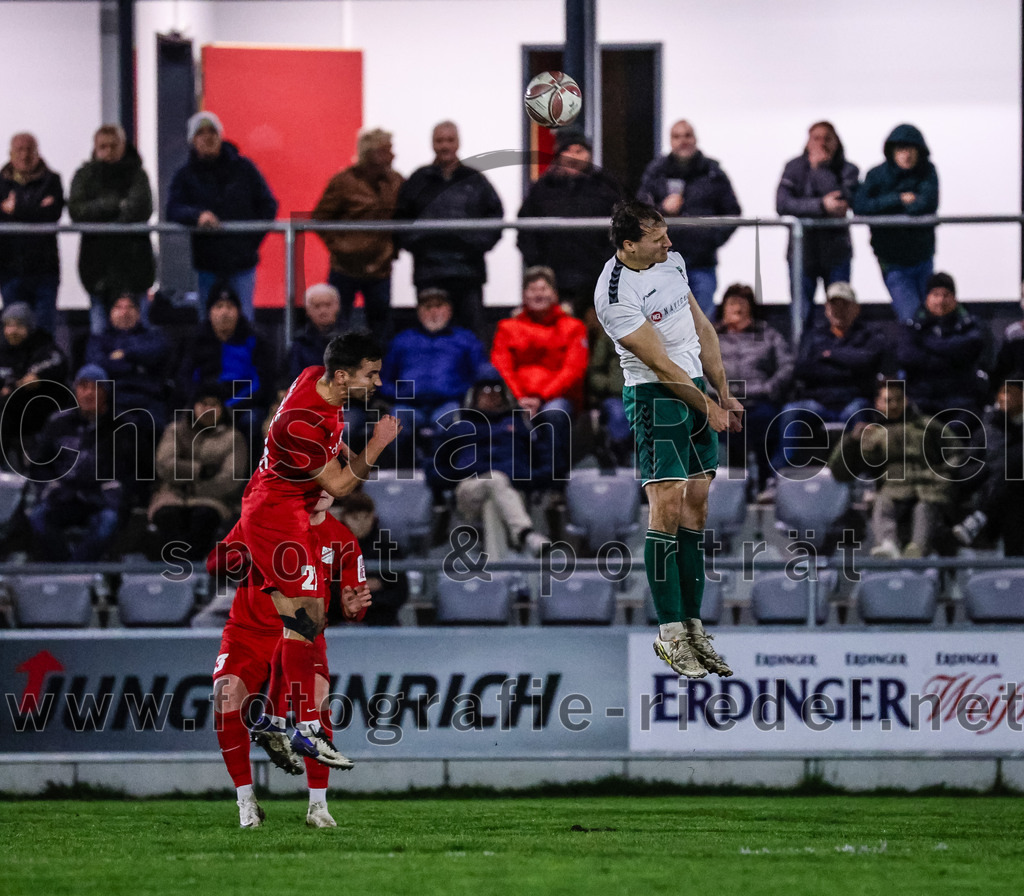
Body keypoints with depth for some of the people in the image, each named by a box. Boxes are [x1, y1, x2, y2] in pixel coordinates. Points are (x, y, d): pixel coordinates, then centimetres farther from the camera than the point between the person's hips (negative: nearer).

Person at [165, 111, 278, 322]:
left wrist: (252, 239, -1)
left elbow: (268, 205, 10)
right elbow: (173, 210, -8)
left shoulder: (243, 168, 6)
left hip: (242, 262, 0)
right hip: (207, 263, 0)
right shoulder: (185, 175, 6)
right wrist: (198, 215, -28)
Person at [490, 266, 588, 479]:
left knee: (555, 413, -38)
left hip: (557, 397, -1)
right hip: (518, 400, 1)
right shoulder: (508, 328, 19)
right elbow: (501, 369, 7)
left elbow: (573, 371, 1)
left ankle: (558, 475, -35)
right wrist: (519, 399, -13)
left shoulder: (572, 327, 14)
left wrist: (541, 398, -13)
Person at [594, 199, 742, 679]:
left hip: (698, 389, 8)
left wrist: (723, 395, 15)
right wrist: (708, 408, -10)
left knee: (696, 509, 5)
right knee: (667, 506, -14)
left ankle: (692, 627, 7)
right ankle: (670, 633, -12)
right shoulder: (616, 294, -18)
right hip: (656, 398, -8)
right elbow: (661, 366, -16)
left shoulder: (671, 260, 8)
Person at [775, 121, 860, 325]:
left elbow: (843, 200, -18)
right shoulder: (794, 168, 2)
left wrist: (819, 167, -11)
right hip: (803, 250, 0)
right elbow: (782, 204, -12)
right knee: (802, 316, 0)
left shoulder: (847, 170, 2)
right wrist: (822, 205, -20)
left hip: (835, 252, 0)